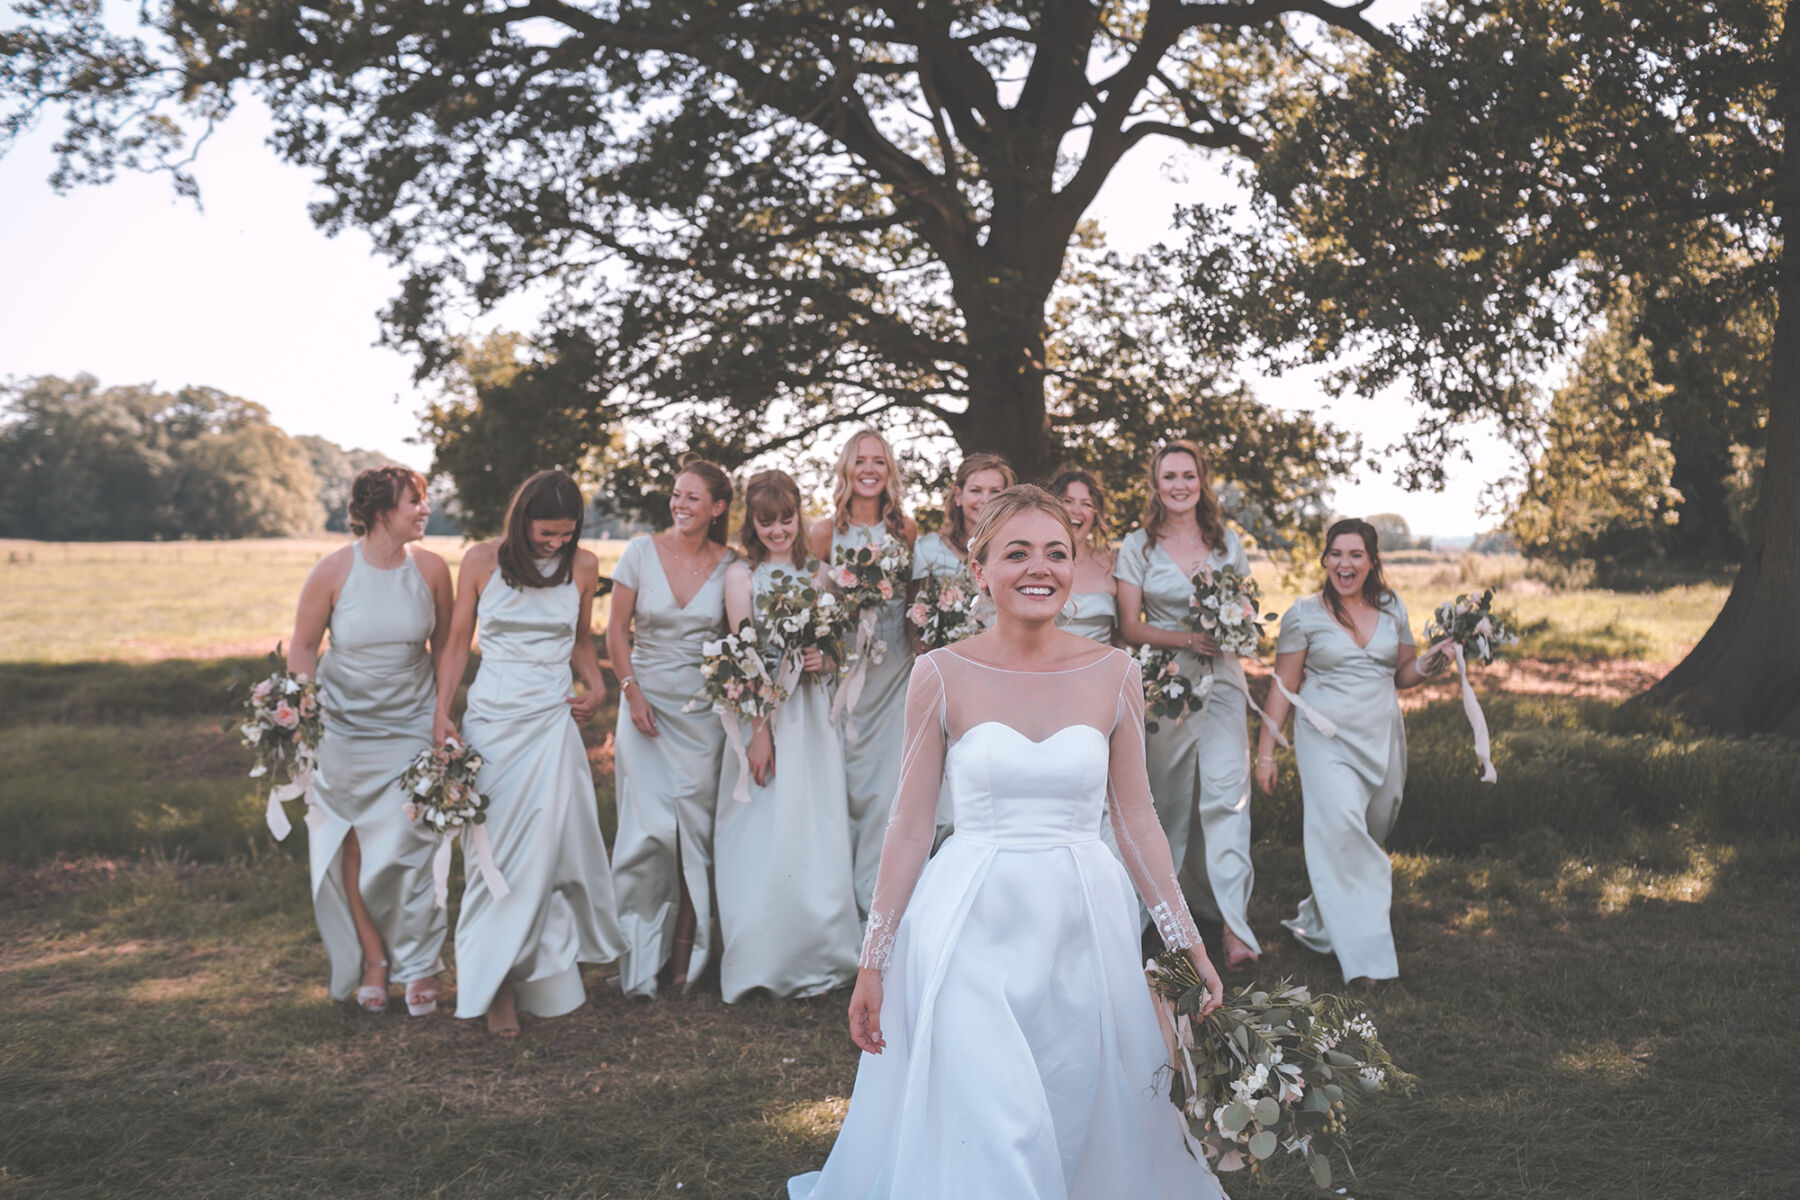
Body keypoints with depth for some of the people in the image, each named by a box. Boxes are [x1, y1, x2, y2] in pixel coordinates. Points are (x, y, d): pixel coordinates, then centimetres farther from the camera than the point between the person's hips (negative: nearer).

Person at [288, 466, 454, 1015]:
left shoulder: (431, 569, -6)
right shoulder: (333, 571, -11)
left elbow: (444, 645, 6)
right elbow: (302, 646, -1)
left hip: (411, 725, 0)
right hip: (343, 728, 0)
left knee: (408, 846, -4)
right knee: (352, 849, 8)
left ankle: (420, 965, 14)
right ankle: (373, 957, 26)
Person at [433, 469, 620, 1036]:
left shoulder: (583, 566, 4)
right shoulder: (482, 560, -1)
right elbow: (458, 643, 6)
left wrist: (597, 687, 3)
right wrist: (441, 714, -2)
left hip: (552, 722, 1)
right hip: (491, 719, 0)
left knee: (544, 848, -4)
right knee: (495, 851, 1)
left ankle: (521, 972, 12)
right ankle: (498, 986, 9)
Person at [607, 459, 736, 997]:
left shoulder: (728, 565, 0)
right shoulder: (642, 551, -2)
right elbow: (616, 631, 3)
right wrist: (632, 693, -6)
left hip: (704, 709, 1)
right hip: (648, 703, -1)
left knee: (695, 829, 2)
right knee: (651, 829, -8)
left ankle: (684, 953, 17)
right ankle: (640, 956, 10)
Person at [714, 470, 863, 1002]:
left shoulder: (814, 574, 12)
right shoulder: (741, 574, 0)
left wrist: (824, 661, -7)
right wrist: (759, 731, -16)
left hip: (813, 715, 4)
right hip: (763, 711, -4)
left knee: (818, 834, 3)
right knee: (768, 837, -3)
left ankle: (817, 957, 14)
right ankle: (763, 964, 7)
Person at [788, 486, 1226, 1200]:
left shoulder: (1114, 674, 0)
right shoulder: (943, 675, -4)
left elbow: (1137, 823, 7)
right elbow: (910, 826, 0)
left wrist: (1188, 943, 6)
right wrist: (874, 960, 0)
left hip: (1084, 929, 2)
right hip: (971, 929, -2)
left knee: (1085, 1130, 11)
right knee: (981, 1137, -5)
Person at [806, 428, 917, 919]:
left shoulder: (905, 528, 6)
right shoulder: (824, 531, -1)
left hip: (895, 671, 2)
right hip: (841, 670, -2)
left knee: (888, 784, 0)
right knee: (841, 781, -1)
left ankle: (877, 894, 12)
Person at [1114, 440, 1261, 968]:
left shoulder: (1227, 542, 10)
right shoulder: (1138, 546, 4)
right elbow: (1130, 626, 0)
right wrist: (1185, 638, -15)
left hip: (1221, 681, 1)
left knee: (1225, 790, -11)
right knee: (1170, 797, 6)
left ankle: (1234, 922, -13)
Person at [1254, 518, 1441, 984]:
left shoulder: (1392, 608, 9)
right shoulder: (1304, 614, -1)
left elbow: (1404, 674, 18)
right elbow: (1284, 686, 0)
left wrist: (1433, 662, -4)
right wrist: (1265, 752, -2)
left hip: (1382, 737, 4)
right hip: (1327, 739, -4)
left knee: (1370, 836, 8)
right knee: (1341, 830, -16)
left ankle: (1320, 921, 29)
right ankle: (1363, 953, -10)